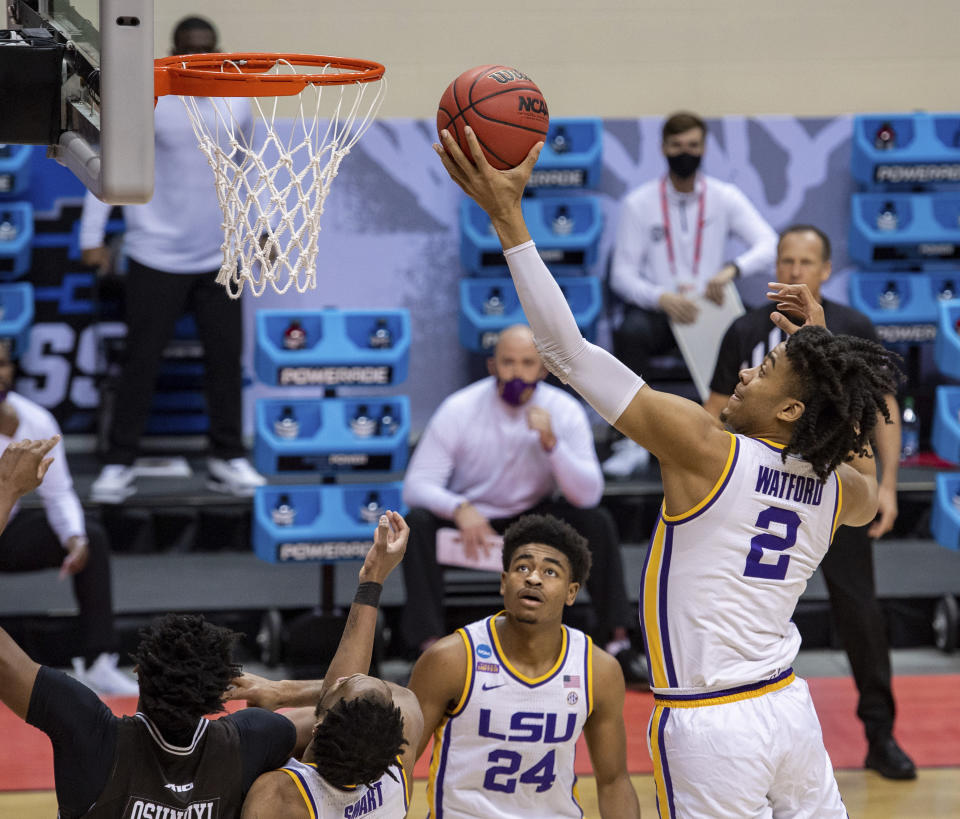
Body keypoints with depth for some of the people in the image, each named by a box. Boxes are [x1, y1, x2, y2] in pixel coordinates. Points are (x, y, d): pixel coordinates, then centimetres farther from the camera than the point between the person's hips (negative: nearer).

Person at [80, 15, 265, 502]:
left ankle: (227, 460, 16)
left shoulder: (237, 102, 5)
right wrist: (93, 237, -10)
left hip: (220, 259, 4)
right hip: (157, 257, -4)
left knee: (226, 358, 5)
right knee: (142, 361, -2)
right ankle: (118, 466, 4)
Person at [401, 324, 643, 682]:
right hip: (469, 521, -1)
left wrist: (551, 442, -34)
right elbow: (416, 485, -19)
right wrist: (459, 509, -39)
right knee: (418, 522, -31)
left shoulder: (565, 411, -12)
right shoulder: (459, 410, -16)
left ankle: (617, 642, -15)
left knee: (598, 522, -22)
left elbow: (588, 495, -20)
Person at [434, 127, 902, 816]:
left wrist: (508, 218, -12)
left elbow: (569, 351, -16)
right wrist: (823, 345, 28)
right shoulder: (839, 489, 3)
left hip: (712, 727, -6)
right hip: (790, 709, 6)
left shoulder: (707, 449, -14)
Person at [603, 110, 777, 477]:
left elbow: (768, 245, -7)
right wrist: (662, 298, -24)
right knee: (631, 332, -36)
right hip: (655, 309, -1)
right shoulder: (638, 203, 0)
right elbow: (622, 275, -4)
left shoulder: (725, 197, 3)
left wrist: (732, 269, -28)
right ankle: (634, 441, -25)